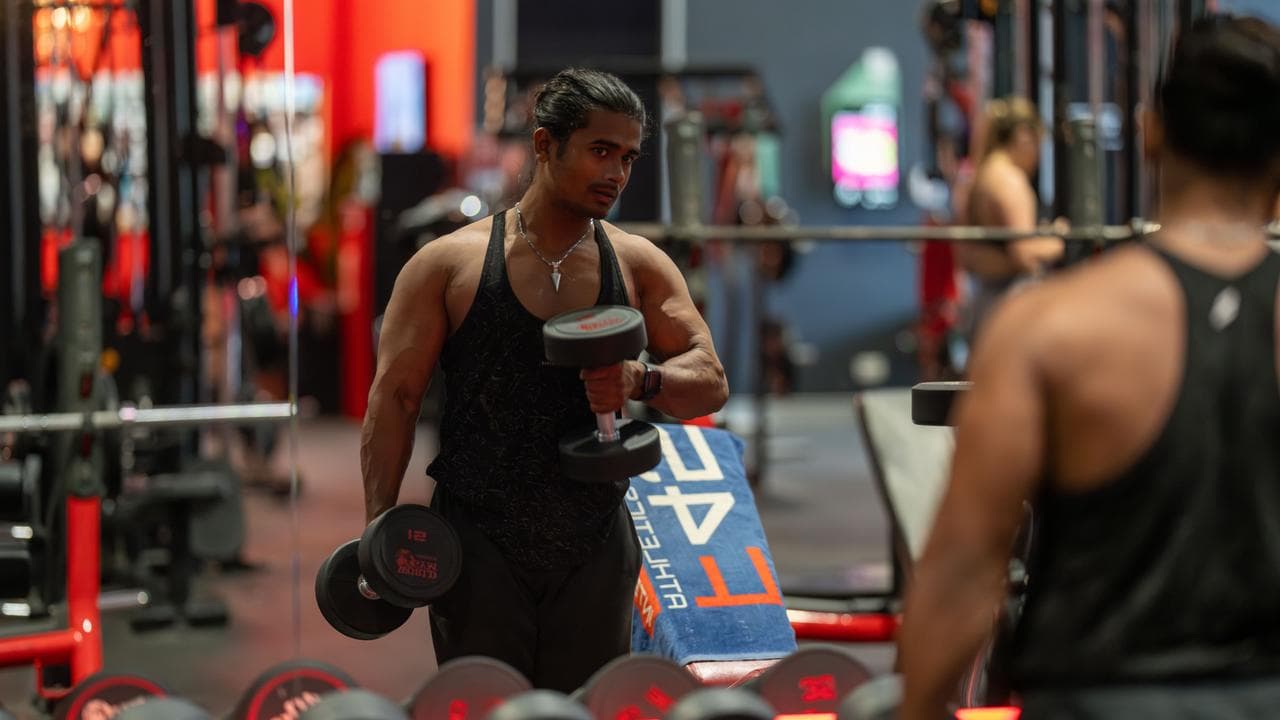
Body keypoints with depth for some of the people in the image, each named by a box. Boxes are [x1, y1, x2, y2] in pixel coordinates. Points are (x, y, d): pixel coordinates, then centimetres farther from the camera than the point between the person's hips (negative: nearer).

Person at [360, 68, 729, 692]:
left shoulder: (640, 266, 5)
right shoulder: (449, 264, -2)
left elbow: (711, 381, 2)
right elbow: (395, 397, -3)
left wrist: (643, 380, -20)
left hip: (595, 548, 3)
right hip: (479, 545, -3)